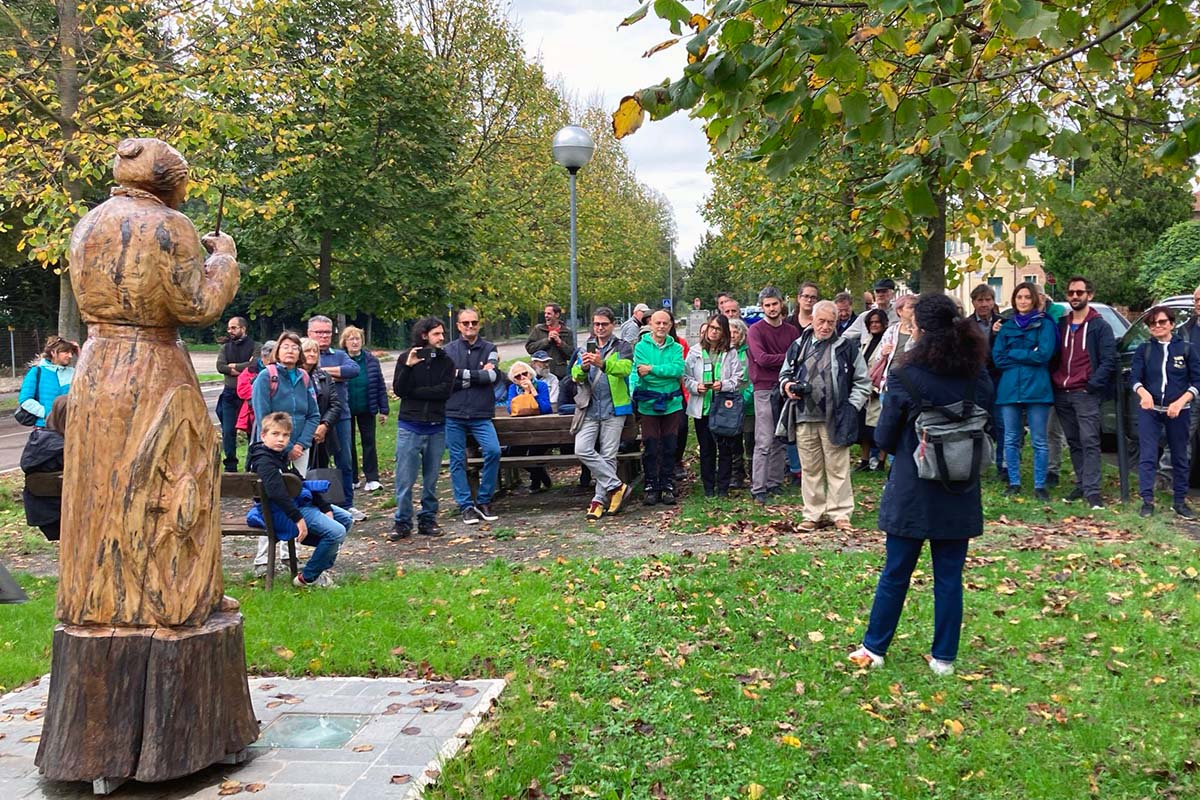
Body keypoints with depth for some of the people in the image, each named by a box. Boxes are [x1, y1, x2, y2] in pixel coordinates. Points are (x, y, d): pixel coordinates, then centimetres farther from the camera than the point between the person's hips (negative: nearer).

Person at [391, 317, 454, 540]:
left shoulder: (446, 361, 4)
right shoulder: (406, 358, 0)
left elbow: (446, 390, -9)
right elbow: (398, 390, -8)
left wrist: (414, 392, -10)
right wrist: (408, 367, -21)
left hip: (436, 427, 2)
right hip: (410, 426, -2)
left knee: (431, 478, 9)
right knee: (405, 478, -2)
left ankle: (428, 519, 19)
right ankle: (402, 523, 7)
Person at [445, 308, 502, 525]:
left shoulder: (489, 348, 7)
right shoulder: (449, 350, 4)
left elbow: (494, 377, -8)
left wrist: (462, 375, -9)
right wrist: (480, 375, -8)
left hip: (481, 414, 0)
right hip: (454, 414, 0)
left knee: (493, 450, -16)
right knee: (458, 460, 4)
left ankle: (484, 501, 0)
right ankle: (466, 505, 15)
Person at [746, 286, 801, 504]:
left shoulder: (792, 331, 11)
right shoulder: (756, 330, -2)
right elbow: (762, 358, -13)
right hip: (764, 390, -5)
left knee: (780, 441, 9)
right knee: (764, 442, -7)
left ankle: (775, 482, 18)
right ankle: (758, 489, -4)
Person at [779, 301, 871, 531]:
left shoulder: (847, 347, 2)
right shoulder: (798, 346, 11)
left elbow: (863, 381, 6)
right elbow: (784, 373, 22)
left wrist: (851, 407, -4)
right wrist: (787, 385, 0)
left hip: (834, 419, -3)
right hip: (804, 418, 3)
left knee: (837, 468, 2)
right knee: (810, 469, 9)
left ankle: (840, 514, 11)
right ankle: (814, 514, 17)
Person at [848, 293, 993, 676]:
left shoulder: (907, 376, -14)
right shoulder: (979, 378, -2)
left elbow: (884, 438, -6)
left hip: (911, 493, -3)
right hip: (960, 494, 3)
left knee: (895, 574, 10)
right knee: (949, 577, 10)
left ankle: (874, 649, 21)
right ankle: (944, 657, 18)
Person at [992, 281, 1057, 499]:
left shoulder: (1044, 324, 4)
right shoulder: (1006, 327, 14)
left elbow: (1044, 354, -10)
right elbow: (997, 358, 3)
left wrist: (1013, 353, -4)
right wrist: (1028, 356, -5)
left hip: (1037, 388, -3)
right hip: (1009, 389, 3)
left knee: (1039, 441, 0)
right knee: (1011, 439, 6)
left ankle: (1040, 485, 7)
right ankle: (1014, 483, 15)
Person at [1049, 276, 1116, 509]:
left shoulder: (1100, 326, 0)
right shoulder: (1060, 325, 14)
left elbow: (1108, 361, -6)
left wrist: (1092, 385, -13)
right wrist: (1053, 380, 4)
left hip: (1085, 394, -5)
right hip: (1061, 394, 5)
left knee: (1089, 442, -9)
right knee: (1073, 443, 10)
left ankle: (1092, 491, -12)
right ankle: (1081, 485, 18)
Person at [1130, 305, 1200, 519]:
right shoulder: (1144, 349, 4)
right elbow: (1134, 377, -3)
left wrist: (1181, 402, -15)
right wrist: (1143, 393, -25)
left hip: (1178, 411, 0)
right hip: (1149, 410, 0)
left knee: (1180, 457, 8)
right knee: (1147, 456, -6)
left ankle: (1180, 501, 17)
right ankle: (1147, 500, -3)